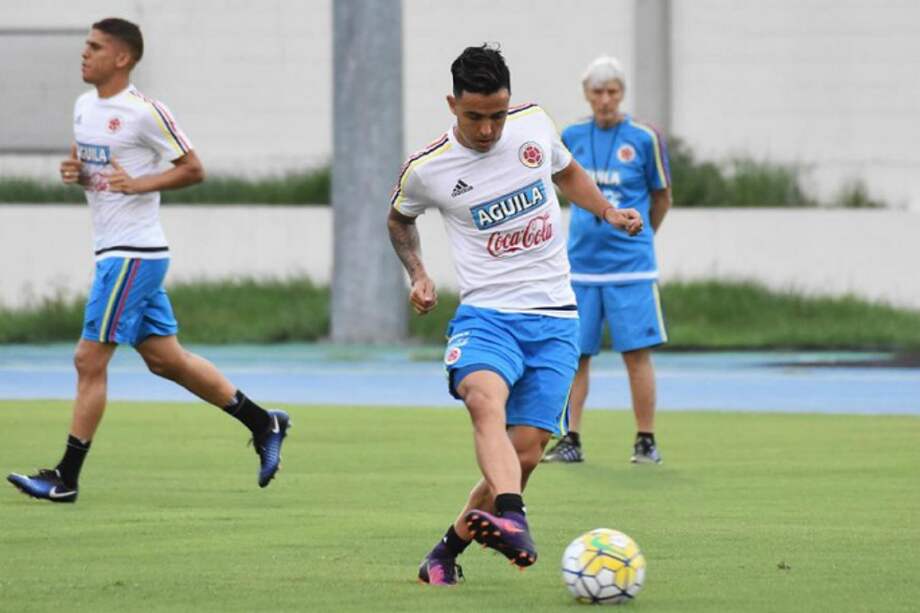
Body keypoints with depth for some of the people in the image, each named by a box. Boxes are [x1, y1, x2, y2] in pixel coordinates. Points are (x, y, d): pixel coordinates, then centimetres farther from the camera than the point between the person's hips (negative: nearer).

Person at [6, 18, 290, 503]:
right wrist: (73, 172, 2)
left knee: (89, 361, -8)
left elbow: (193, 169, -9)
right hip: (112, 250, 9)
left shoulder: (144, 113, -14)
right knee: (165, 359, 13)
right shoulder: (84, 107, 11)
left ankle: (66, 477, -2)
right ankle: (264, 424, 22)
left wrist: (138, 184, -21)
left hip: (133, 254, -9)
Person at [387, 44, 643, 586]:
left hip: (554, 319, 3)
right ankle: (513, 522, -56)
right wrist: (418, 274, 4)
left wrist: (609, 211, 9)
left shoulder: (534, 123, 1)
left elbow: (567, 172, 24)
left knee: (526, 451, -7)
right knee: (485, 400, -34)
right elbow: (399, 218, 19)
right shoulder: (426, 169, -4)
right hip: (486, 313, -3)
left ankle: (451, 546, 13)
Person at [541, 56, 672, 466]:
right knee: (574, 354, 2)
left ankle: (646, 442, 3)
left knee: (637, 353, -4)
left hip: (630, 265, -3)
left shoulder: (644, 138, -3)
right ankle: (571, 440, 8)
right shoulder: (571, 137, 6)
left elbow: (662, 197, 8)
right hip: (581, 264, 3)